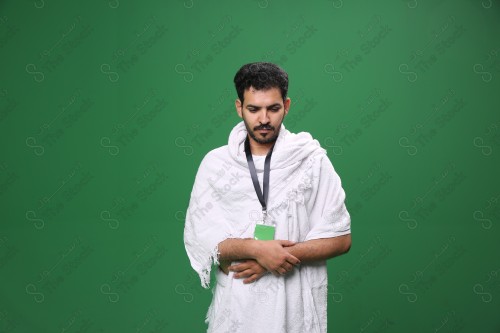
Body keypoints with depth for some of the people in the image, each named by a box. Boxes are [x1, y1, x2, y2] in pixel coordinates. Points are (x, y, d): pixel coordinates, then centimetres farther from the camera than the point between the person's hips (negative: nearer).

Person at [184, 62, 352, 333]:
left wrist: (281, 256, -15)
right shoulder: (215, 163, -1)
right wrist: (255, 248, -20)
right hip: (235, 304, 1)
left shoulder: (313, 160, -4)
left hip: (296, 305, -1)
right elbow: (198, 237, -6)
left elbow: (340, 238, -5)